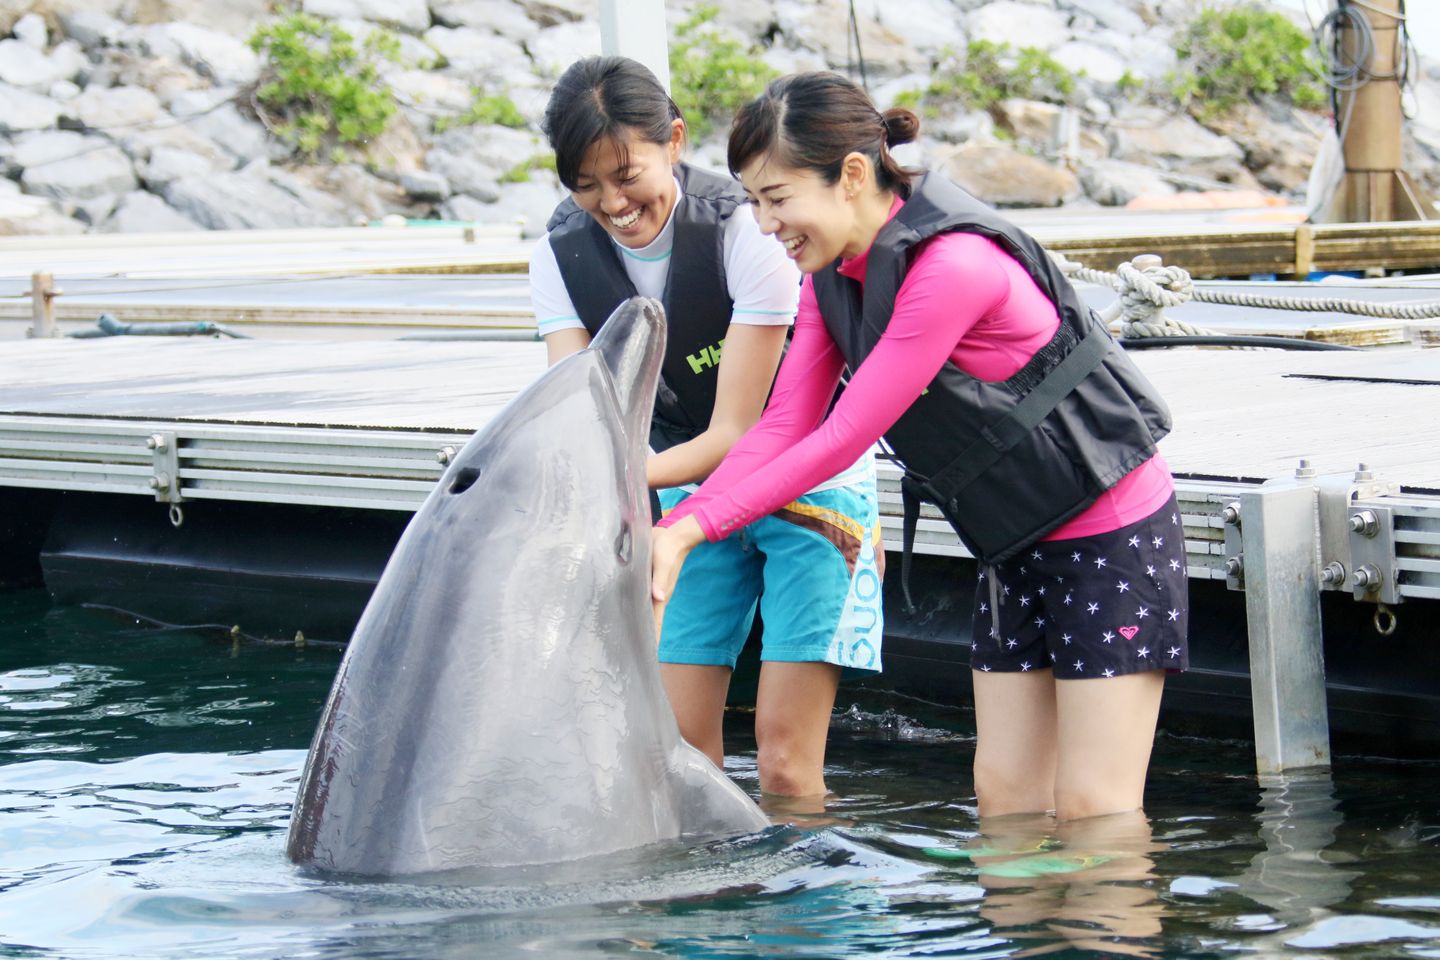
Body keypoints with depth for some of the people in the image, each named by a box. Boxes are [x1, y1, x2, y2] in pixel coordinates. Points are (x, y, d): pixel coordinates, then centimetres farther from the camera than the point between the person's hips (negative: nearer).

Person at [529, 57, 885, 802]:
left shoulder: (741, 233, -28)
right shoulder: (562, 257, -12)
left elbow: (734, 435, -27)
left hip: (808, 485, -5)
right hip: (693, 486, 5)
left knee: (783, 751, -12)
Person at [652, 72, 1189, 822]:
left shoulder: (952, 267, -28)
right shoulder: (834, 275, 1)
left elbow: (844, 438, -26)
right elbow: (784, 426, -3)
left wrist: (701, 524, -23)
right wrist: (675, 528, -16)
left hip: (1112, 530, -9)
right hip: (1015, 543, 9)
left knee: (1094, 813, -6)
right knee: (1005, 795, 8)